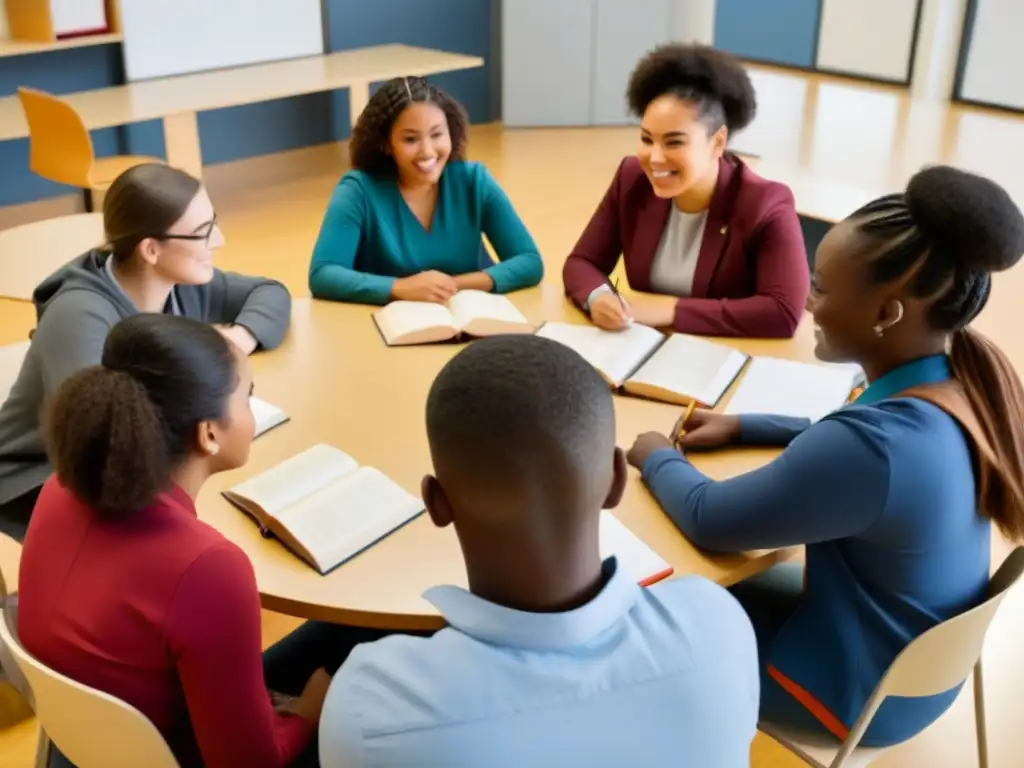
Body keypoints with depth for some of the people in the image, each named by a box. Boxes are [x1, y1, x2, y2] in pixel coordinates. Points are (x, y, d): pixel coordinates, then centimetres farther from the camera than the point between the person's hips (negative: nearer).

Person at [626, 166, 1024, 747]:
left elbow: (708, 520, -24)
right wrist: (742, 427, 5)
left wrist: (657, 458, -5)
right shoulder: (967, 383, -12)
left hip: (863, 693, -7)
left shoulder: (871, 448, -38)